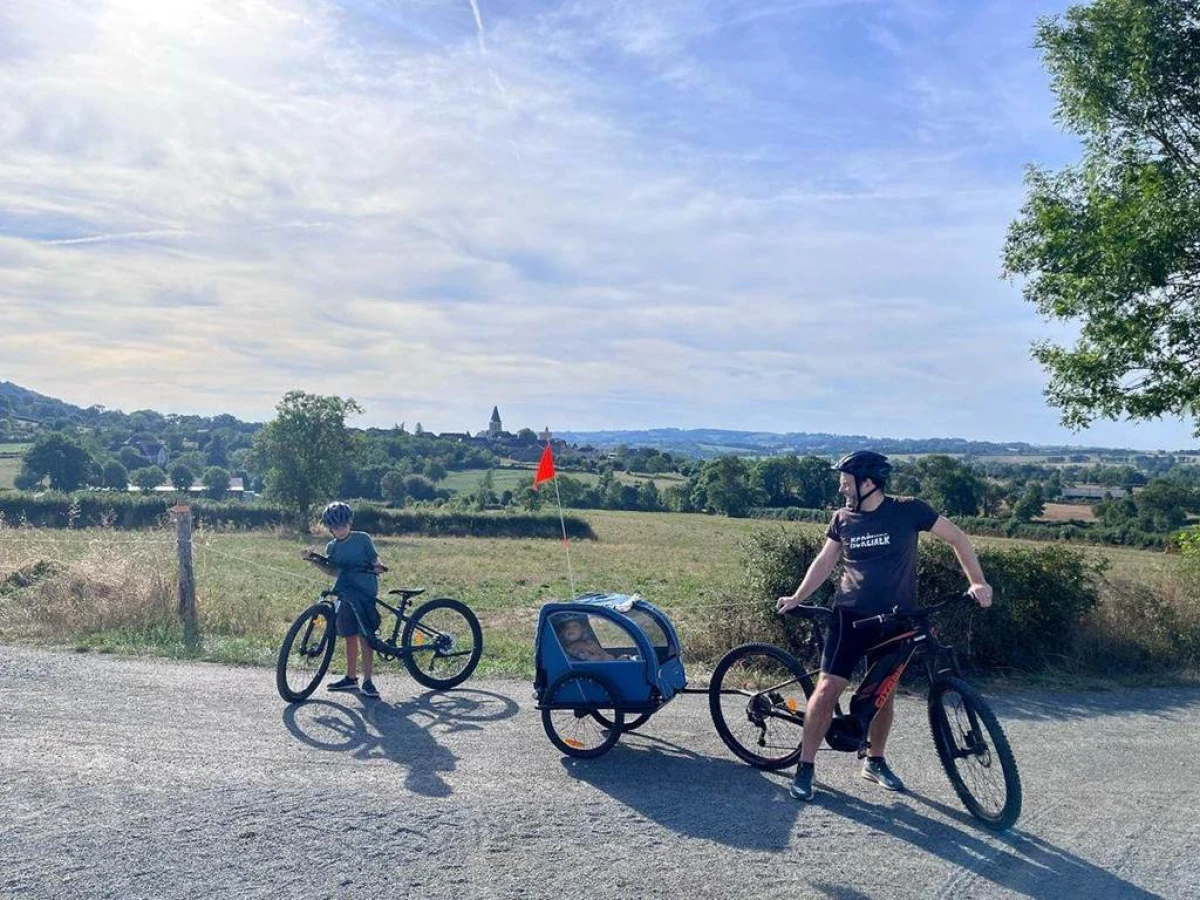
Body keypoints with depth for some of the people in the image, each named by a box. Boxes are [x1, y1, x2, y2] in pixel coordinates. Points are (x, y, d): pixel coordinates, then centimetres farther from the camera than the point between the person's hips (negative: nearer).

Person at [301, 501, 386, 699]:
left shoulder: (362, 538, -2)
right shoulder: (332, 547, 10)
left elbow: (374, 560, -1)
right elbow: (332, 569, 0)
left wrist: (378, 566, -23)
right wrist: (312, 559, -10)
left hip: (365, 593, -5)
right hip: (346, 595, 5)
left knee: (365, 637, -6)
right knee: (350, 636, 11)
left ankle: (367, 681, -3)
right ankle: (351, 677, 22)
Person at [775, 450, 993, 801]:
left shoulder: (908, 510, -8)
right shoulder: (843, 518, 0)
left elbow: (957, 538, -2)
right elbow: (825, 560, 10)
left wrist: (977, 581, -12)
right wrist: (797, 598, 2)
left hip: (894, 620, 0)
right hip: (850, 615, 1)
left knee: (883, 693, 11)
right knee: (828, 688, -8)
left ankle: (875, 762, 33)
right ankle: (805, 768, 2)